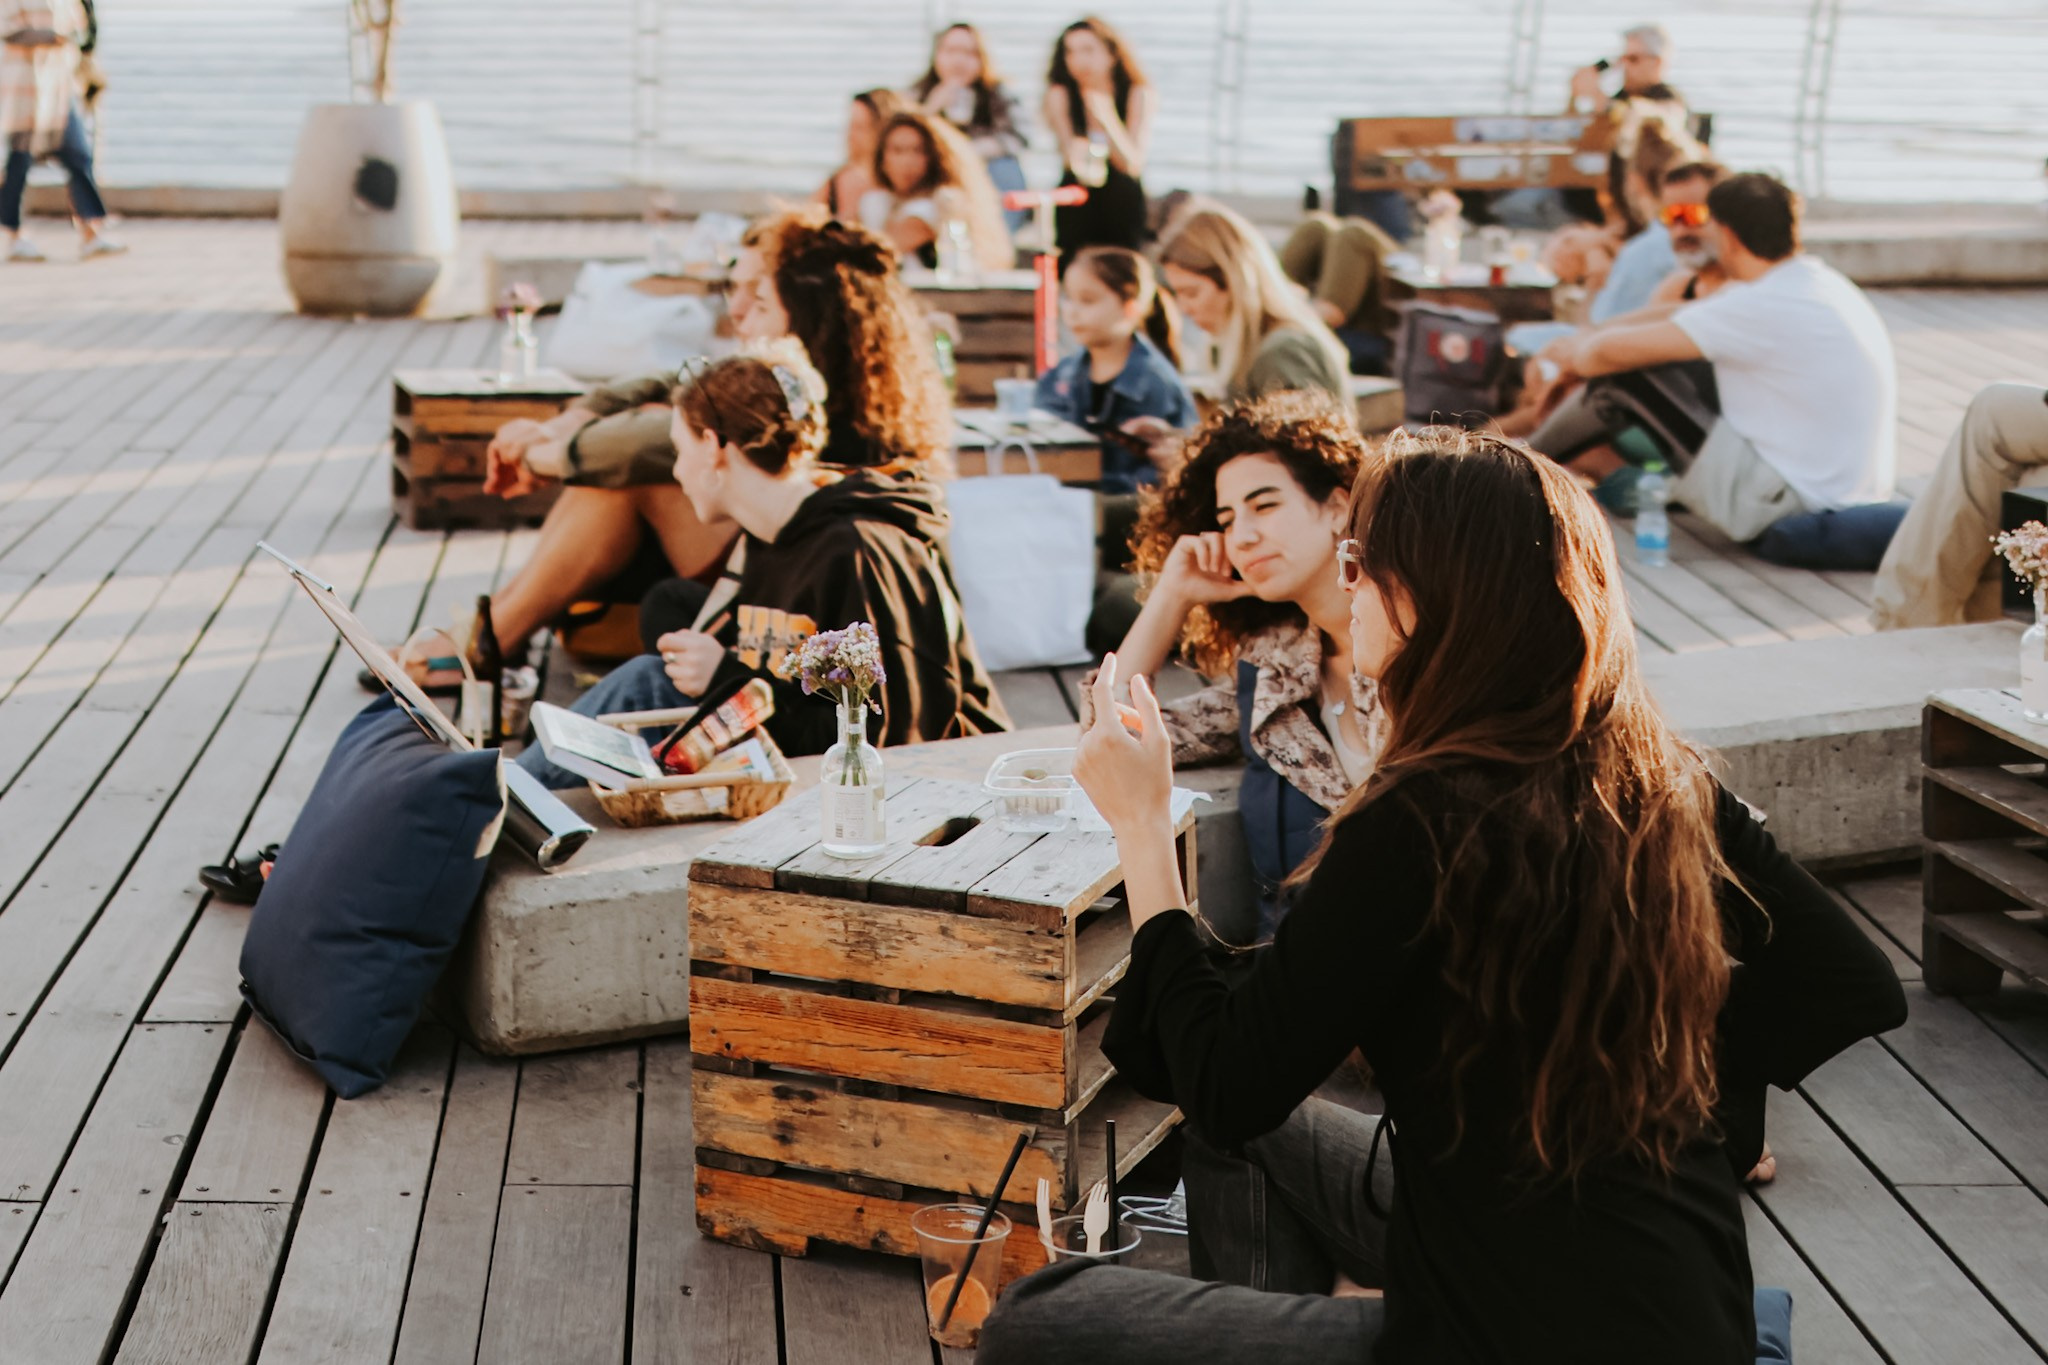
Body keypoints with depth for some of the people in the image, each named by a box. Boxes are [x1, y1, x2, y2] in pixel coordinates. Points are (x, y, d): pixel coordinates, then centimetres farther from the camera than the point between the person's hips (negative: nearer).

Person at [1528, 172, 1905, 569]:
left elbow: (1612, 352, -14)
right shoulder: (1818, 281, 9)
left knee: (1624, 378, -4)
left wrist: (1579, 356, 9)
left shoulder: (1762, 307, -19)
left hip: (1785, 502, -9)